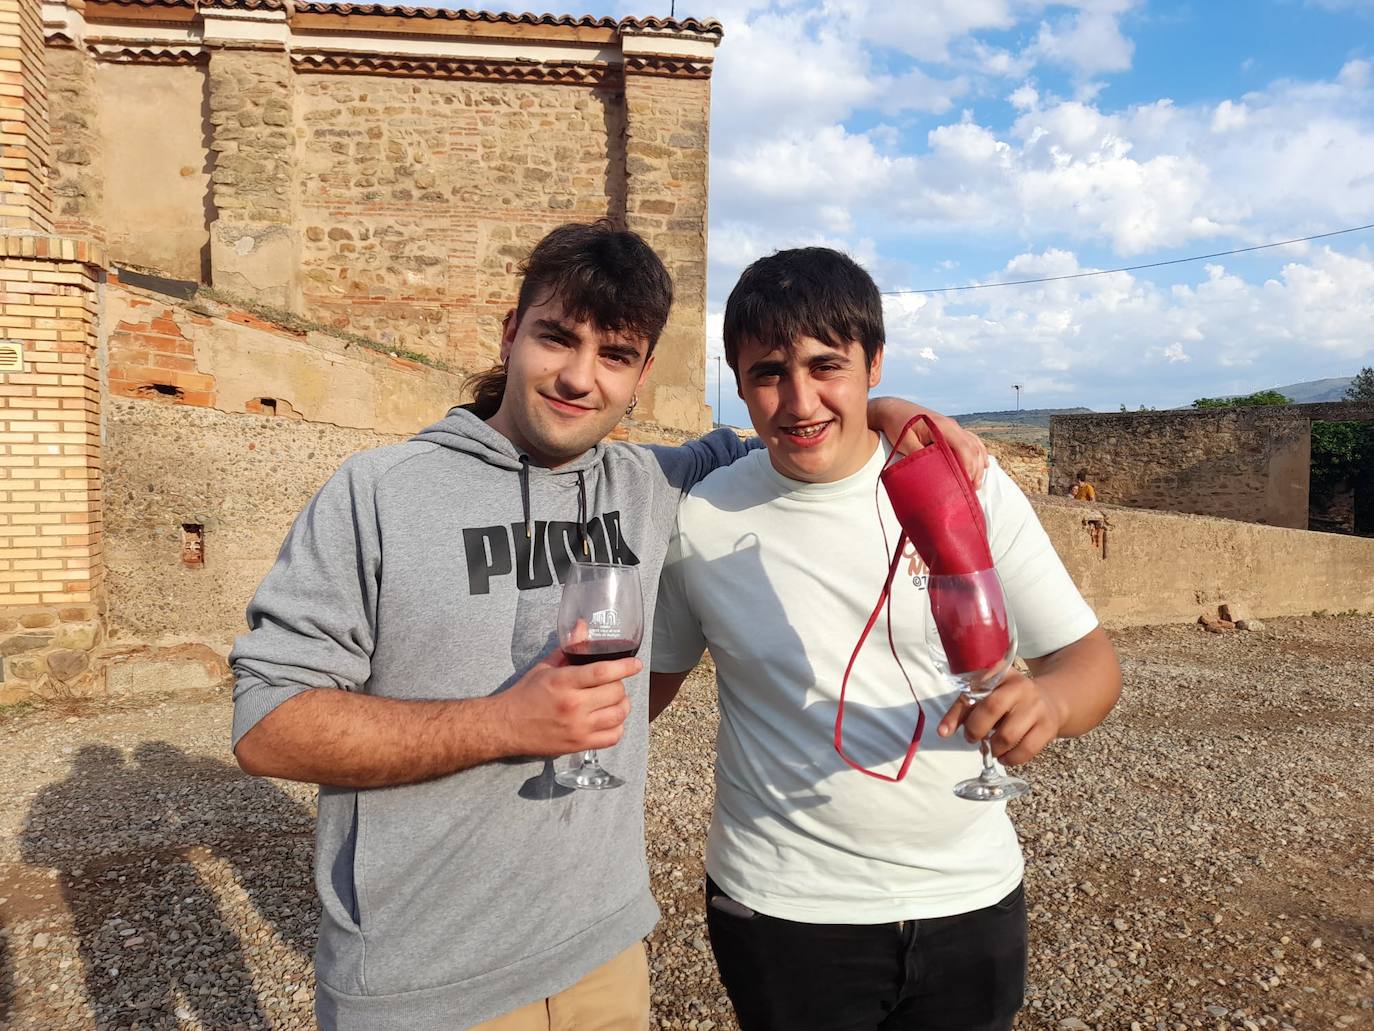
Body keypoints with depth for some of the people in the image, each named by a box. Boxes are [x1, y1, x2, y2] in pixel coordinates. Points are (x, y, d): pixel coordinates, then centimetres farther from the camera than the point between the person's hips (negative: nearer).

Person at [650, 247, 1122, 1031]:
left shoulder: (971, 487, -9)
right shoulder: (699, 521, -9)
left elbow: (1090, 657, -5)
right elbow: (649, 678, 4)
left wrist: (1050, 698, -26)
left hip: (972, 899, 2)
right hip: (783, 908, -1)